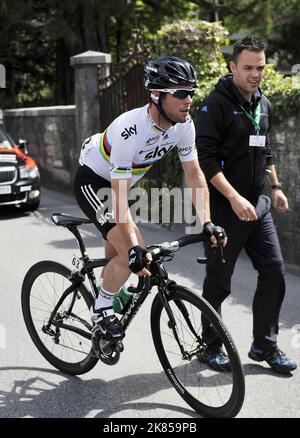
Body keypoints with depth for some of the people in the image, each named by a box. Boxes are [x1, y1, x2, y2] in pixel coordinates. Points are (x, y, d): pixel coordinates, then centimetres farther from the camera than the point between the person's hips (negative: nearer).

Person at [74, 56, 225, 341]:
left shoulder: (184, 124, -17)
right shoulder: (129, 130, -37)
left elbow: (194, 174, -8)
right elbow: (119, 197, -37)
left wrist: (207, 223, -17)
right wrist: (135, 248, -42)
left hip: (122, 181, 7)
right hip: (92, 183, -7)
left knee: (117, 256, 18)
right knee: (129, 254, -20)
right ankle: (101, 310, 2)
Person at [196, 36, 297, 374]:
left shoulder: (263, 105, 12)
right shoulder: (216, 104, -12)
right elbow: (206, 159, -19)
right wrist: (234, 198, -25)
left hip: (257, 206, 7)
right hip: (224, 208, -7)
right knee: (218, 281, 4)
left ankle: (265, 345, 18)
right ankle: (211, 346, 21)